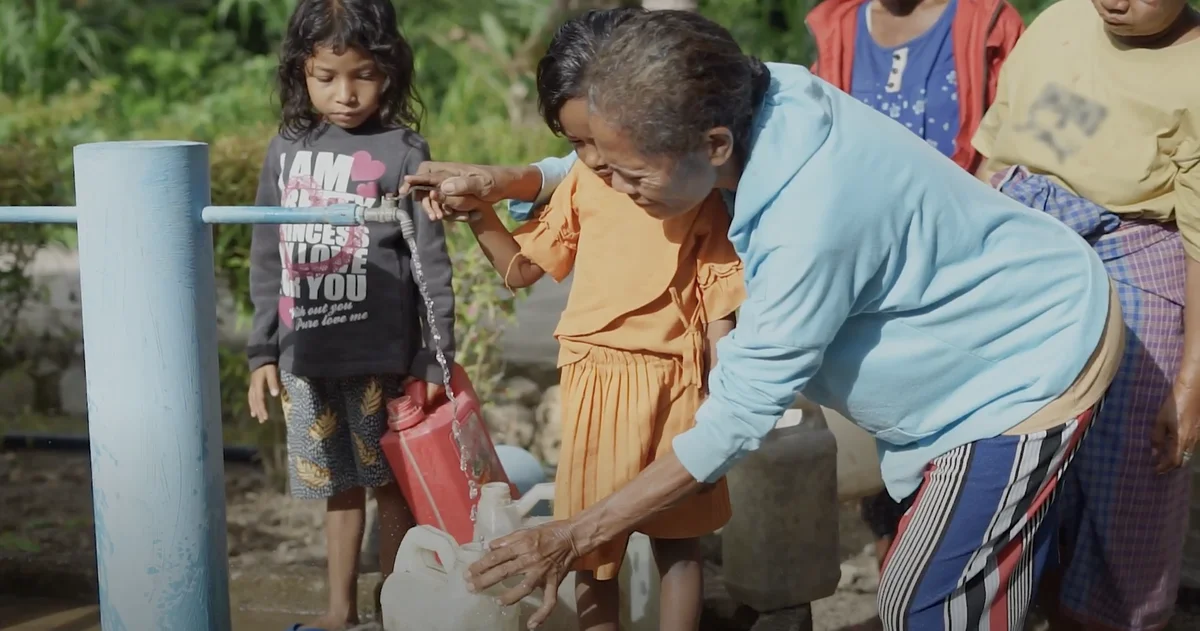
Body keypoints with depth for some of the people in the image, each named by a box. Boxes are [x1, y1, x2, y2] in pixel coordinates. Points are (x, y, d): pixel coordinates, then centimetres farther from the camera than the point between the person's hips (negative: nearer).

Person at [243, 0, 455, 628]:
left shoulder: (403, 152, -6)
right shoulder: (285, 151, 6)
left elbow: (431, 266, -5)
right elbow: (268, 263, 11)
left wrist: (435, 361, -7)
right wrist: (263, 353, 9)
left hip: (381, 357, -3)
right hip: (306, 359, 4)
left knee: (391, 484, 7)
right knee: (338, 485, 15)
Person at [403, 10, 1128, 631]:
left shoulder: (812, 223, -38)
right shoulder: (759, 101, -15)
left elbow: (738, 419, -30)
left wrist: (575, 536, -24)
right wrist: (501, 182, -2)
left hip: (1033, 363, -9)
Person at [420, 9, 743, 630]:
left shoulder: (697, 192, -8)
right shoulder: (580, 184, 4)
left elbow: (720, 310, -6)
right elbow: (521, 268, 15)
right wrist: (479, 215, -2)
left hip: (671, 385, -4)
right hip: (594, 384, 4)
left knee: (677, 542, 10)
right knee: (591, 545, 13)